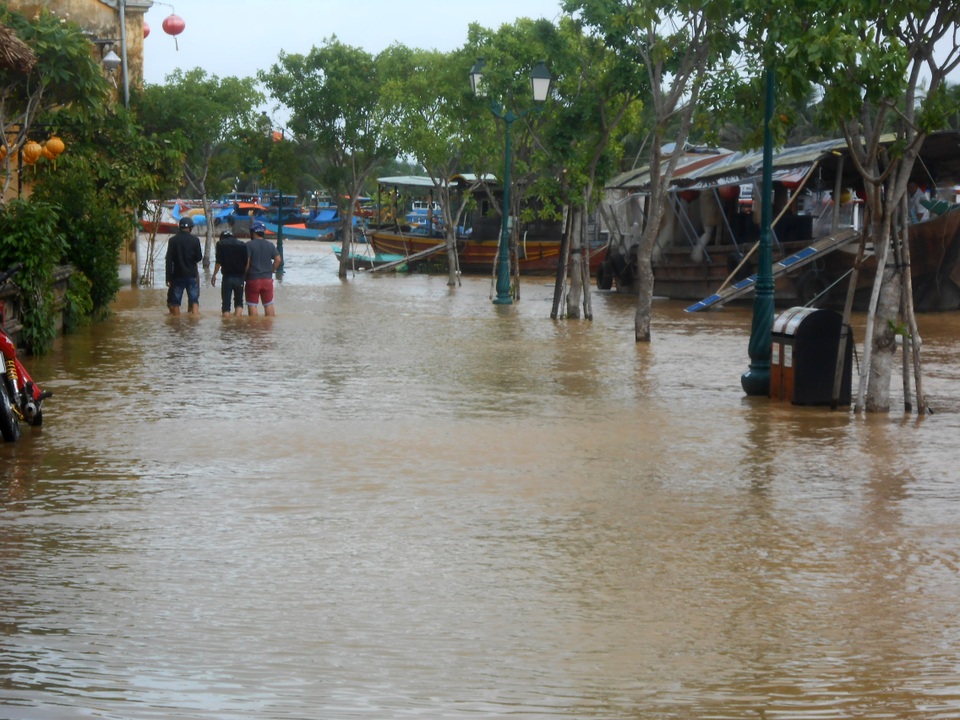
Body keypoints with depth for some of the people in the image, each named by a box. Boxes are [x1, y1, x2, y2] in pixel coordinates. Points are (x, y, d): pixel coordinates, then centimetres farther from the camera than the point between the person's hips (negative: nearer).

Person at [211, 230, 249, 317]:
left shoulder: (221, 244, 1)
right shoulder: (243, 245, 4)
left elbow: (219, 262, -5)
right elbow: (247, 263, 0)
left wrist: (214, 275, 5)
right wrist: (244, 274, 12)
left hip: (227, 276, -2)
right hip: (239, 277, 2)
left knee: (226, 304, 4)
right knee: (239, 302, 14)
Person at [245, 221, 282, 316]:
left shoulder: (249, 245, -9)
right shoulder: (270, 245, 6)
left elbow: (246, 262, -15)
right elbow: (278, 259, 2)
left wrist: (244, 275, -1)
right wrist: (271, 271, 9)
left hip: (253, 279, -4)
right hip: (267, 279, 4)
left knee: (252, 305, 2)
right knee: (269, 304, 11)